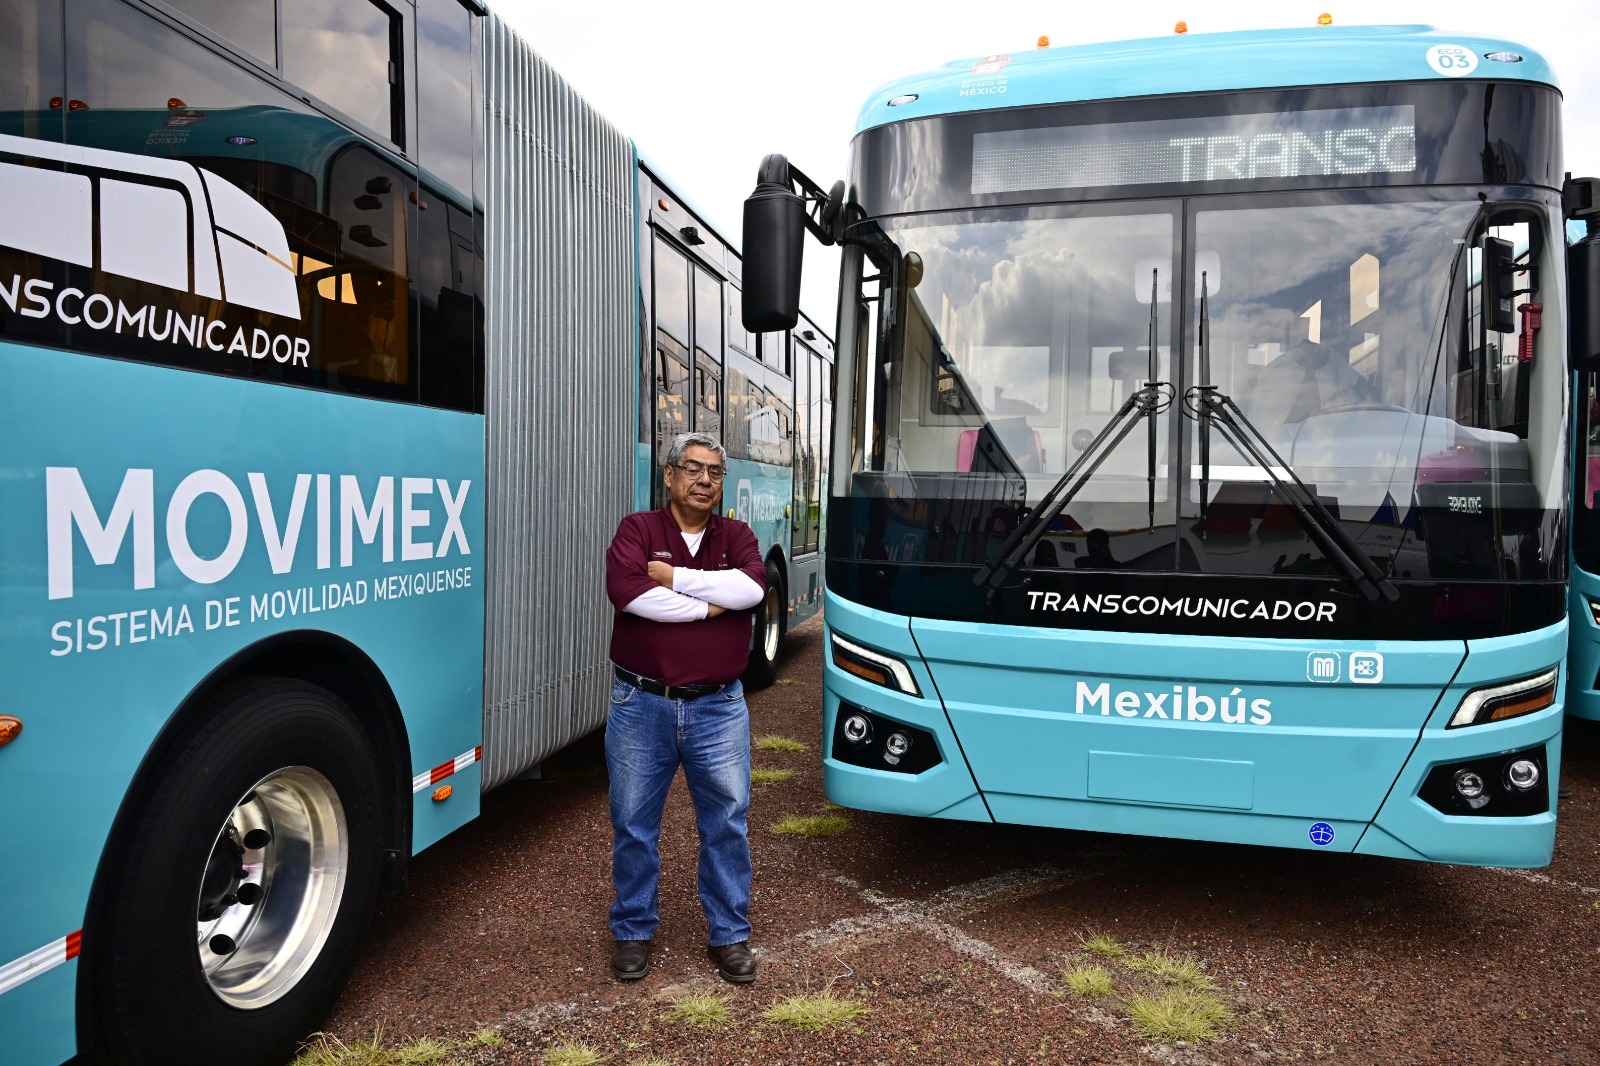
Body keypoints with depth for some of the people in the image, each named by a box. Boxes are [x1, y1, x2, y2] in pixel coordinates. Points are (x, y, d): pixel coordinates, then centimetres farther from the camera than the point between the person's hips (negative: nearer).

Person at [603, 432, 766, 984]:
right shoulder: (637, 529, -2)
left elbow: (751, 587, -16)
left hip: (718, 708, 1)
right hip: (641, 705, -1)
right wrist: (709, 606, -15)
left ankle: (730, 934, 25)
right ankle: (633, 932, 30)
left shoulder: (736, 535, 5)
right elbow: (626, 591, -22)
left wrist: (674, 577, -16)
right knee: (634, 824, 11)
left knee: (726, 822, 8)